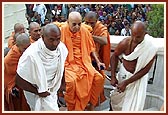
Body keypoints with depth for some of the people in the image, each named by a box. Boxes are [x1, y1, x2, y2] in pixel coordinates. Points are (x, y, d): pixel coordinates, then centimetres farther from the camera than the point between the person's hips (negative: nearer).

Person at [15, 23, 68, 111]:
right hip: (36, 91, -6)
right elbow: (19, 81, -22)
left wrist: (60, 86, 8)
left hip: (52, 90, 6)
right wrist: (38, 92, -14)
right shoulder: (31, 55, -33)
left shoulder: (62, 47, -16)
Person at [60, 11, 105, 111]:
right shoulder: (62, 31, -9)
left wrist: (98, 61, 12)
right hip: (67, 64, -4)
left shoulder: (84, 31, 4)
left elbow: (91, 48, 18)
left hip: (83, 63, 5)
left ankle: (92, 105, 6)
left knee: (99, 78, -14)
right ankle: (71, 109, -9)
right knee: (71, 81, -33)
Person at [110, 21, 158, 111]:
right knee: (116, 98, 17)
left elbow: (145, 69, -19)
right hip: (124, 74, 2)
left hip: (139, 77, -1)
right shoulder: (125, 43, -22)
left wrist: (126, 83, -22)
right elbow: (115, 56, -4)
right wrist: (113, 76, -12)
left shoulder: (151, 48, -24)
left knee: (134, 105, -1)